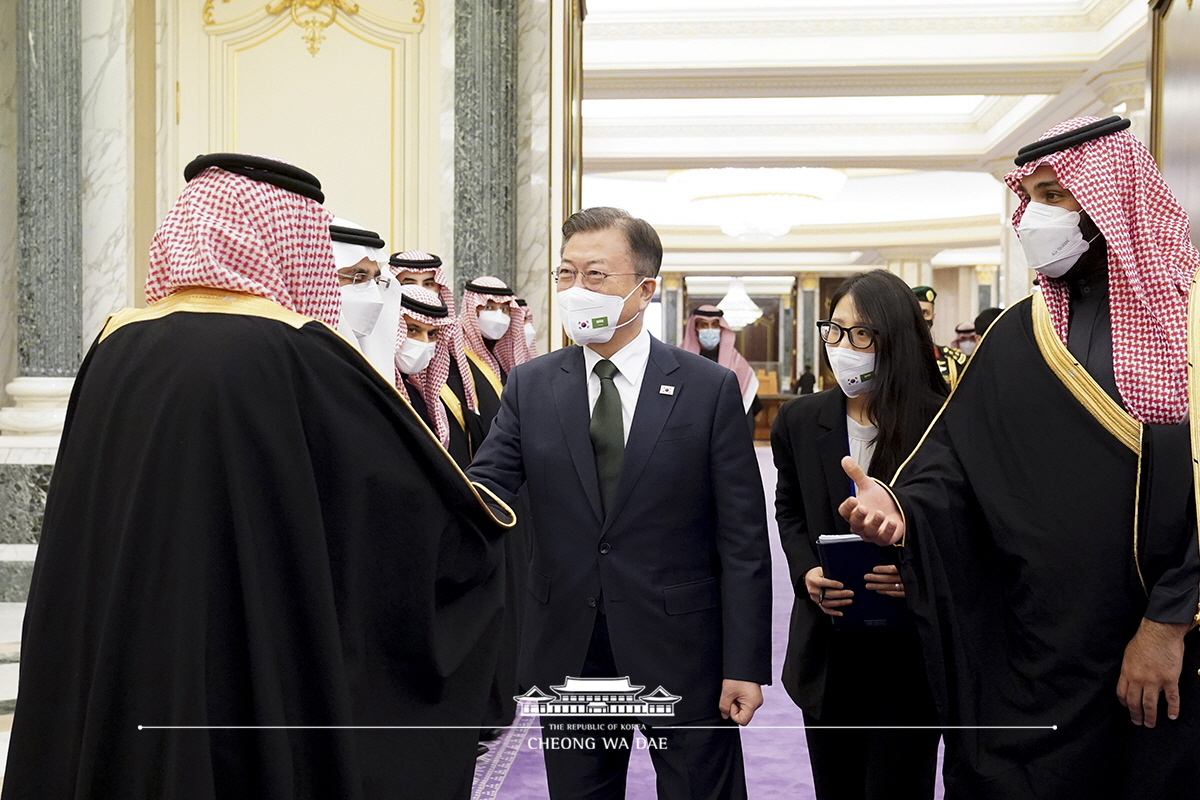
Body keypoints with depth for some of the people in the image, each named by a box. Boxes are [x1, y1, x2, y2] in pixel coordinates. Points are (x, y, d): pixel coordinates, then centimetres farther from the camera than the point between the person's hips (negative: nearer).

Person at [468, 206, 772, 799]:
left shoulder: (710, 388, -5)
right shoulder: (530, 387, 3)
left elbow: (742, 539, -5)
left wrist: (745, 664, -8)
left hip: (682, 656, -2)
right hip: (568, 656, 2)